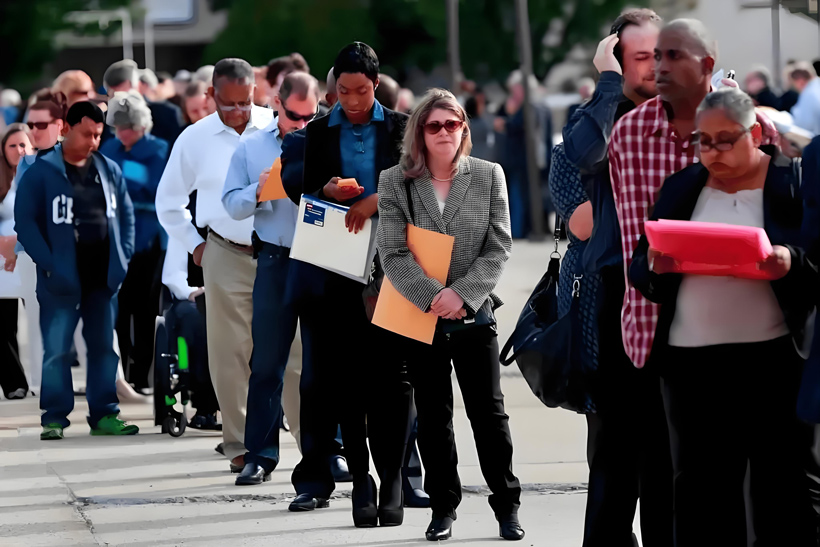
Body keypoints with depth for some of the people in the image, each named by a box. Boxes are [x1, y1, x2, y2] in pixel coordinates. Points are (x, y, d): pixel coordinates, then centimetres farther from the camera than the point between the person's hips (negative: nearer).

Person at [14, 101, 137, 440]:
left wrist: (123, 256, 5)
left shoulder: (109, 170, 10)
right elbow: (25, 221, -7)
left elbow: (126, 214, 17)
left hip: (102, 277, 5)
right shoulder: (42, 172, -5)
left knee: (104, 346, 8)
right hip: (62, 278, -5)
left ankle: (104, 414, 15)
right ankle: (54, 418, 1)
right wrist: (48, 263, -15)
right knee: (57, 350, -4)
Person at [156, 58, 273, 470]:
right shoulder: (195, 139, 5)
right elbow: (168, 202, 17)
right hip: (226, 256, 1)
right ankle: (240, 446, 6)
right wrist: (195, 245, 11)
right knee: (231, 355, -1)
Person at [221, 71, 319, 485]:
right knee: (267, 361, 1)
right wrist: (257, 192, -15)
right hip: (275, 261, 1)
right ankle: (260, 455, 5)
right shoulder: (251, 147, 8)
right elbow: (232, 204, 5)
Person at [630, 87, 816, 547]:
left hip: (773, 358, -4)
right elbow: (639, 270, 12)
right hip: (691, 359, 4)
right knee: (700, 490, 7)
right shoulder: (682, 187, 13)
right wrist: (655, 266, -10)